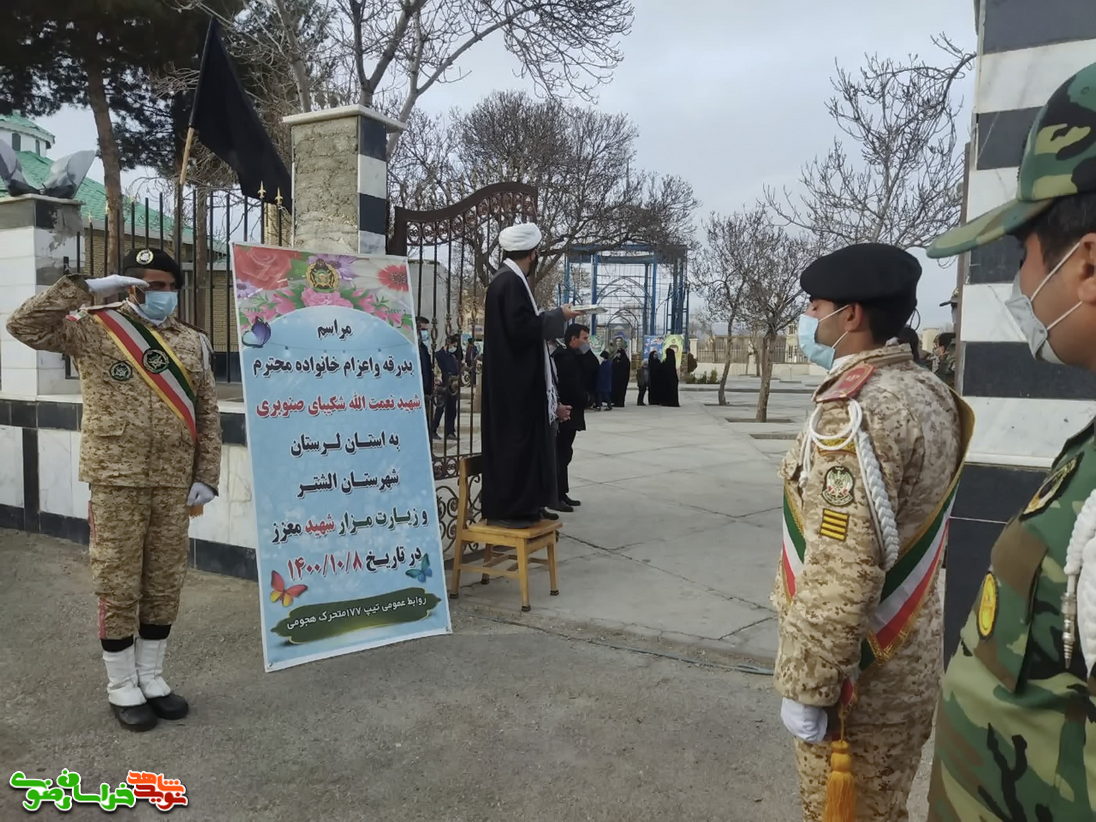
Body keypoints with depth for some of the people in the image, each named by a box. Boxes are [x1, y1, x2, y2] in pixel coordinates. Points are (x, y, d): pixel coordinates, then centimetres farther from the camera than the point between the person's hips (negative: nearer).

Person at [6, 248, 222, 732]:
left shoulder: (193, 343, 9)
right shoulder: (93, 329, 0)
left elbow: (208, 415, 9)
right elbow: (23, 326, -14)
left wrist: (206, 476, 4)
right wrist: (86, 289, -14)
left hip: (174, 483, 4)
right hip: (117, 480, -3)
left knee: (164, 586, 11)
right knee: (118, 587, 4)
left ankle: (151, 677, 28)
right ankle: (121, 687, 21)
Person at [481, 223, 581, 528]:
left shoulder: (511, 280, 15)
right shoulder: (510, 282, -16)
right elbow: (523, 329, -24)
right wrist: (558, 316, -11)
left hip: (519, 382, 10)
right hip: (514, 384, -10)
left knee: (518, 441, 12)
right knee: (514, 442, -5)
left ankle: (517, 507, 19)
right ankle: (506, 509, 2)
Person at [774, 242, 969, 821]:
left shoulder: (855, 409, -25)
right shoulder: (929, 394, 5)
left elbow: (842, 573, -29)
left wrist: (804, 686, -19)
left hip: (859, 676, -8)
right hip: (909, 662, 8)